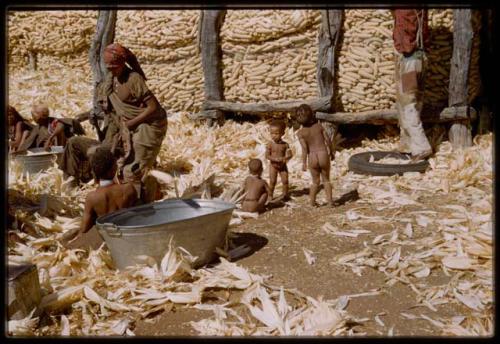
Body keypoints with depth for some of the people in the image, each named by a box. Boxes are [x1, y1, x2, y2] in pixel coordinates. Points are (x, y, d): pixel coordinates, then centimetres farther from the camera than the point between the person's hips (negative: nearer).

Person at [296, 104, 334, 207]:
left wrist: (304, 163, -7)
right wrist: (331, 152, 17)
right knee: (326, 180, 19)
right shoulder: (318, 126, 1)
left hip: (312, 157, 0)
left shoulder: (300, 132, -4)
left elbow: (304, 148, -12)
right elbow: (328, 141, 3)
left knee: (315, 182, 19)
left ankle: (312, 202, 22)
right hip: (323, 155, 0)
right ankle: (330, 200, 14)